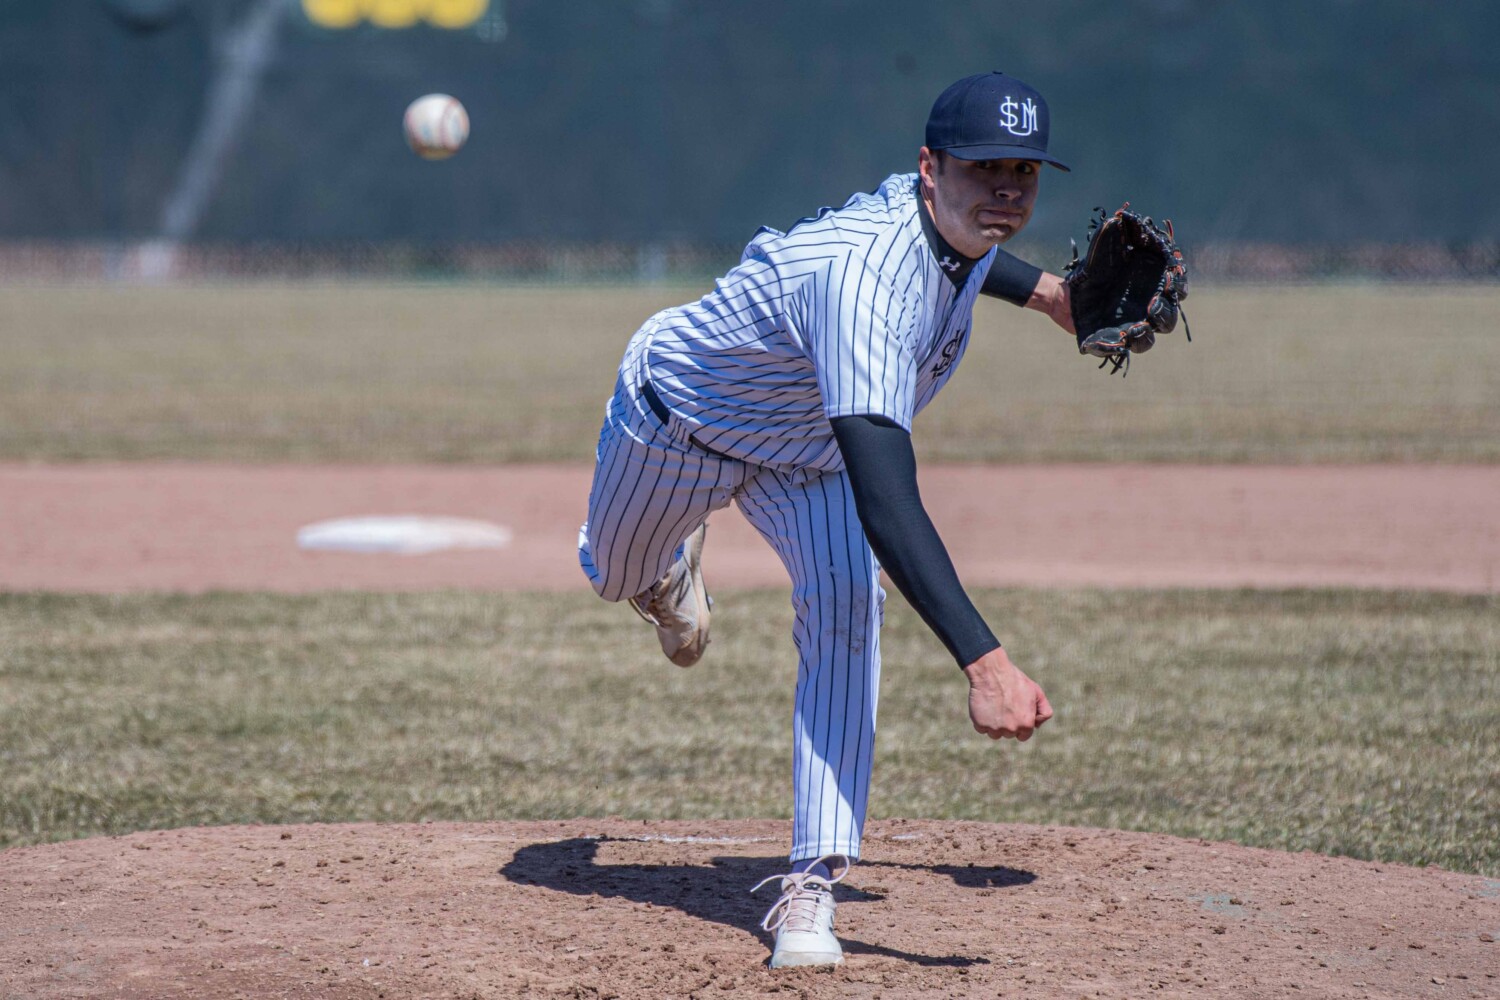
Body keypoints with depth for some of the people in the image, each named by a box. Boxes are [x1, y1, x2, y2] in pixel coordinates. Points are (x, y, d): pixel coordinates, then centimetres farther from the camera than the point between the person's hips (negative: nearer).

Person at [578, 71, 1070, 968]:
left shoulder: (952, 224, -22)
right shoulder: (863, 277, -48)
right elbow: (885, 500, -58)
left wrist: (1042, 289, -1)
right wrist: (982, 659, -66)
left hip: (805, 450, 5)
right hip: (681, 416, -5)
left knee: (846, 605, -20)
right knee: (617, 575, 23)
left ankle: (814, 882, -20)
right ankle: (673, 559, 62)